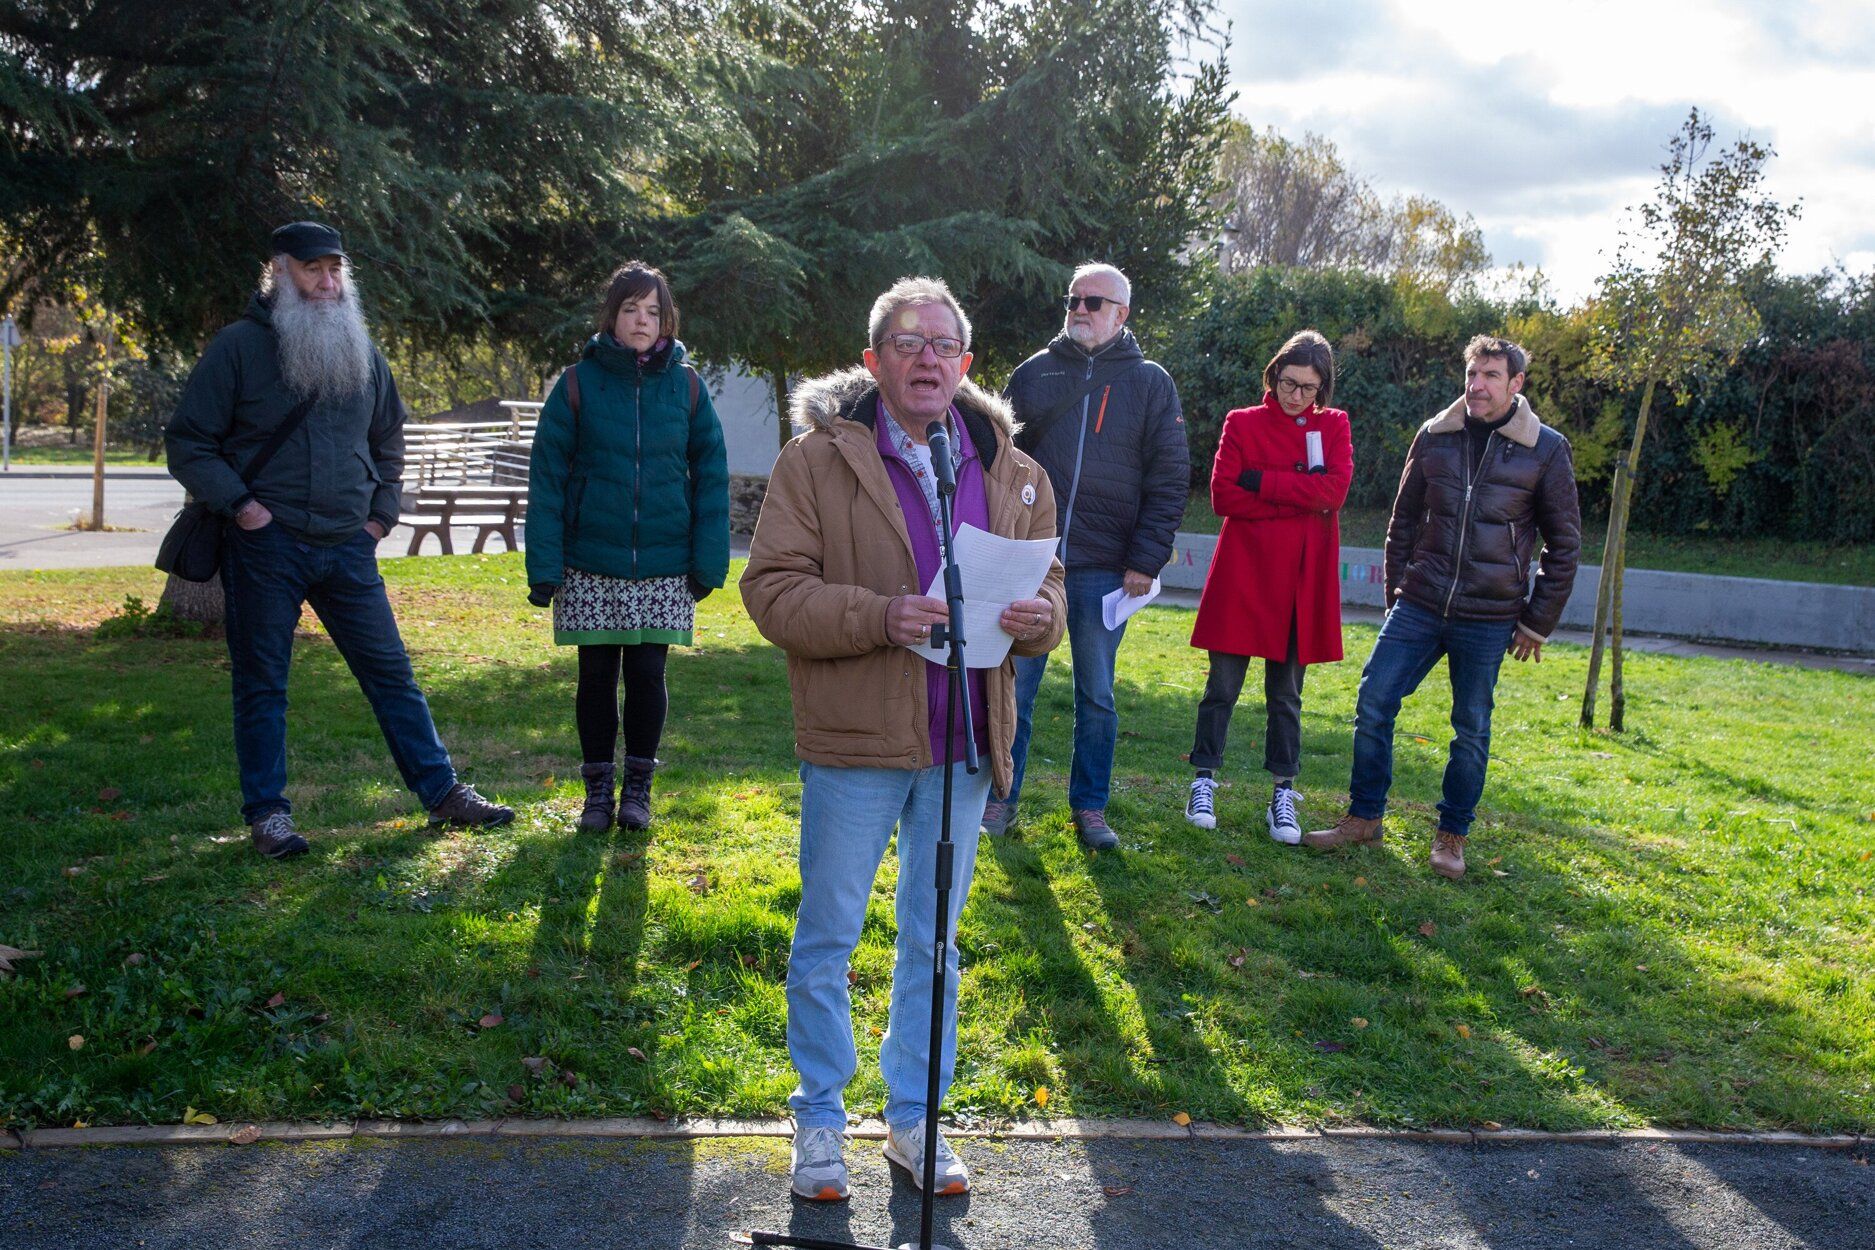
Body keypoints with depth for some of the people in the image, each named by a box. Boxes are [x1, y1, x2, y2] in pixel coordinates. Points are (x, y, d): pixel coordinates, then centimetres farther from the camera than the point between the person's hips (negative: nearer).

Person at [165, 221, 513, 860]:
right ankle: (267, 812, 15)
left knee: (391, 674, 6)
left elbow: (388, 440, 24)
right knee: (262, 683, 5)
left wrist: (381, 513, 14)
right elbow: (187, 442, -3)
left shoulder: (361, 353, 11)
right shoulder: (239, 347, -3)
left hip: (347, 549, 4)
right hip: (265, 546, -3)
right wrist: (239, 503, -13)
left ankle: (443, 791, 12)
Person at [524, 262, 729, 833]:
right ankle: (598, 789, 22)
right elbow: (546, 476, -2)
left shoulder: (686, 385, 3)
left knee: (647, 673, 4)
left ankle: (638, 786, 21)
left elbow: (710, 475, 4)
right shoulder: (578, 383, -1)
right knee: (597, 675, 8)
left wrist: (708, 560, -3)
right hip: (591, 566, 0)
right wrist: (544, 565, -8)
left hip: (665, 568, 0)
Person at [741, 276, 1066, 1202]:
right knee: (828, 938, 8)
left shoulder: (1011, 472, 7)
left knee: (934, 938, 15)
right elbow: (770, 589, -11)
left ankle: (914, 1116, 31)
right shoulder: (818, 459, -6)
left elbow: (1047, 581, 12)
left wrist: (1040, 616, -13)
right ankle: (820, 1119, 26)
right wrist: (879, 617, -26)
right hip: (854, 743, -4)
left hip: (964, 744, 4)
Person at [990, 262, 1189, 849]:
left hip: (1103, 568, -1)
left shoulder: (1151, 383, 5)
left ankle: (1090, 806, 19)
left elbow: (1169, 480, 2)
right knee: (1013, 685, 5)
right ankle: (1002, 797, 18)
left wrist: (1146, 561, -6)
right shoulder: (1033, 372, 8)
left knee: (1097, 695, 7)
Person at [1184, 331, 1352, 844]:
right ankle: (1204, 783, 14)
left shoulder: (1334, 426, 8)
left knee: (1286, 693, 9)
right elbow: (1223, 495, -9)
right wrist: (1302, 496, -11)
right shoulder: (1242, 423, 3)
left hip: (1303, 582, 1)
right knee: (1223, 686, 2)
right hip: (1244, 572, -1)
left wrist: (1260, 481, -12)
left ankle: (1283, 796, 16)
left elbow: (1335, 489, -10)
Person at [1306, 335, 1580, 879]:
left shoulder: (1546, 451, -3)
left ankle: (1451, 836, 21)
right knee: (1373, 703, -3)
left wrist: (1538, 623, 1)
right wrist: (1396, 590, 10)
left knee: (1471, 729, 6)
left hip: (1488, 619, -2)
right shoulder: (1434, 437, 4)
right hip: (1418, 608, 2)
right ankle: (1364, 817, 12)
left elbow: (1564, 544, 2)